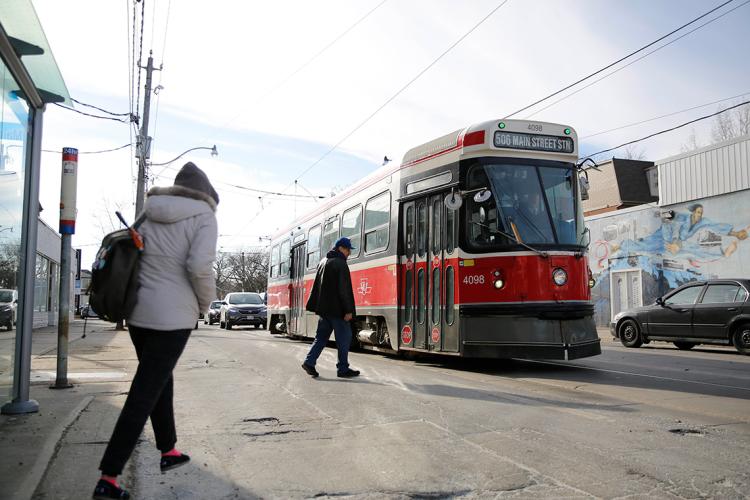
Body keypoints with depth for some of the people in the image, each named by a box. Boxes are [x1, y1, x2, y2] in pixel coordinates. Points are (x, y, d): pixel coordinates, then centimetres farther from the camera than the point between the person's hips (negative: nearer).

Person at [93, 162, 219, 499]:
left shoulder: (149, 213, 11)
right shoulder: (203, 215, -6)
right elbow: (200, 266, -19)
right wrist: (206, 302, -3)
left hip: (138, 313, 7)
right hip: (173, 317, -7)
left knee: (160, 382, 23)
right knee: (144, 395, -2)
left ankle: (168, 452, 36)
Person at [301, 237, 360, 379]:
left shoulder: (323, 262, 16)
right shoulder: (340, 263, -13)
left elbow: (317, 286, 19)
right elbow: (344, 289, -18)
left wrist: (316, 306, 21)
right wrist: (348, 310, -18)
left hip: (323, 308, 9)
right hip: (336, 308, -8)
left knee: (321, 336, 14)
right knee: (344, 337, 0)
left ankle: (309, 362, 6)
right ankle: (343, 369, 4)